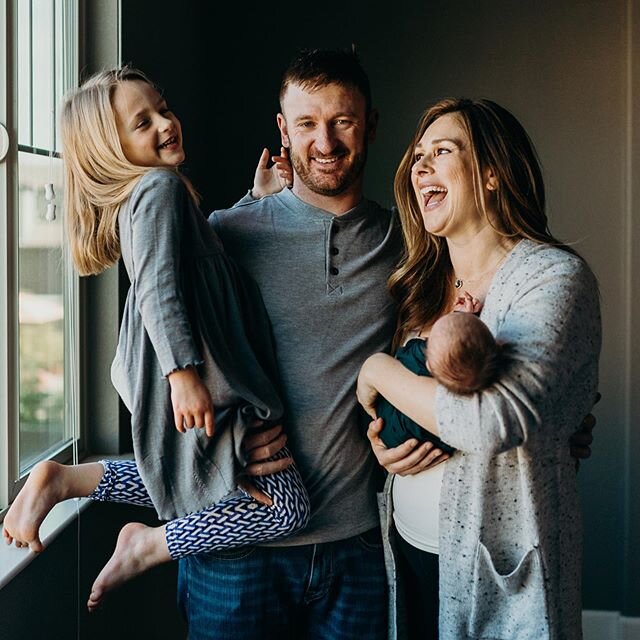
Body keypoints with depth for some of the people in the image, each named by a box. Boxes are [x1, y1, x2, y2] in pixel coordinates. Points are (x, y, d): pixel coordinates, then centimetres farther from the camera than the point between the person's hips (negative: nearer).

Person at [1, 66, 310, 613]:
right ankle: (147, 546, 4)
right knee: (286, 508, -5)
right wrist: (184, 372, -31)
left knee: (186, 484, 30)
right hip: (195, 385, -10)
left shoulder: (139, 195, 17)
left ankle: (60, 480, 18)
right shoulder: (160, 186, -13)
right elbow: (157, 288, -25)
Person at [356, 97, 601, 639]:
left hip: (500, 565, -6)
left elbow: (497, 421, -29)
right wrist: (380, 437, -4)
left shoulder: (553, 275, -15)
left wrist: (379, 371, -16)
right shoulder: (423, 282, 6)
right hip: (410, 547, 6)